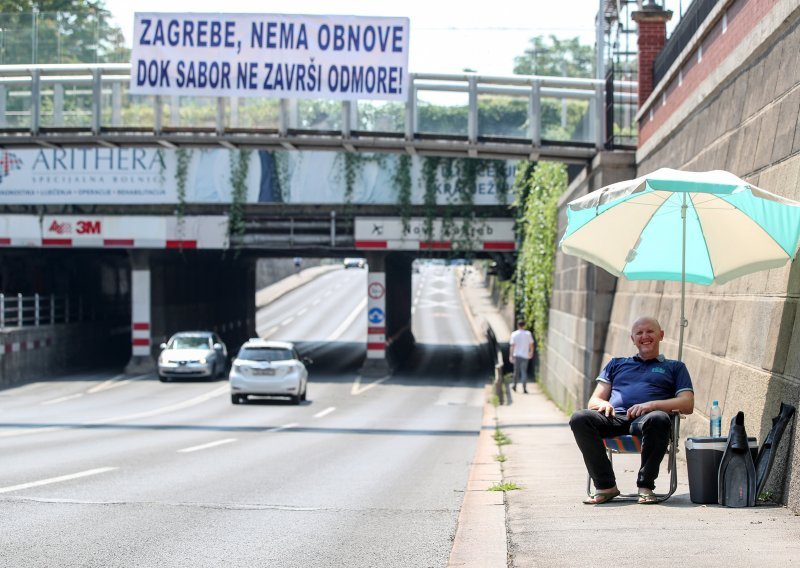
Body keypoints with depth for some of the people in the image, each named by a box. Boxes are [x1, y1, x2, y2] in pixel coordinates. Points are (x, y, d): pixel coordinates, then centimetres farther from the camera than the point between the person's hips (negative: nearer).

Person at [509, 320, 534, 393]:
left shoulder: (514, 334, -6)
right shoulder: (528, 334, -2)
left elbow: (512, 346, -9)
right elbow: (531, 344, 3)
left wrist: (511, 356, -8)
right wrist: (531, 352, 20)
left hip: (517, 355, 0)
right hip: (525, 355, 0)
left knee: (516, 371, 15)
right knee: (524, 371, 1)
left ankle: (515, 386, 26)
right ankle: (524, 388, -10)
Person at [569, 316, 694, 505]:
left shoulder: (674, 367, 26)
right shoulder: (617, 364, 33)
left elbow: (687, 404, 10)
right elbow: (593, 401, 24)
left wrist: (652, 405, -8)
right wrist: (603, 404, -3)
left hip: (645, 419, -2)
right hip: (615, 418, 2)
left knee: (659, 419, -41)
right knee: (579, 418, -31)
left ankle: (645, 486, -29)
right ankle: (605, 485, -27)